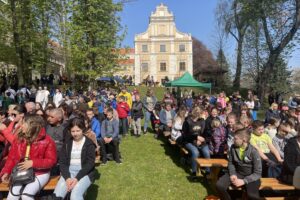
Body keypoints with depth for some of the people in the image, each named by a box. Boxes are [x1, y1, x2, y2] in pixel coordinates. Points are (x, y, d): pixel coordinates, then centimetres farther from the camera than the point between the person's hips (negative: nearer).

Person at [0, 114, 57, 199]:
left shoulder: (47, 140, -12)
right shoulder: (19, 139, 4)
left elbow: (51, 160, -12)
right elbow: (12, 158, 8)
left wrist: (33, 163, -20)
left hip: (40, 174, -4)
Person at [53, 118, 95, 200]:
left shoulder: (89, 143, -1)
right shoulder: (67, 143, 9)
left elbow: (90, 164, -7)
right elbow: (62, 162, 3)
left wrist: (77, 178, -18)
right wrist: (67, 178, -14)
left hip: (85, 172, -3)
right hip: (69, 171, 3)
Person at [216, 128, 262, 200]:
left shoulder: (253, 151, -17)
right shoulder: (233, 147, -5)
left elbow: (258, 173, -13)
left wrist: (244, 181, -24)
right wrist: (232, 174, -10)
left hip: (251, 176, -3)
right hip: (237, 173, 3)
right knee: (219, 185, -21)